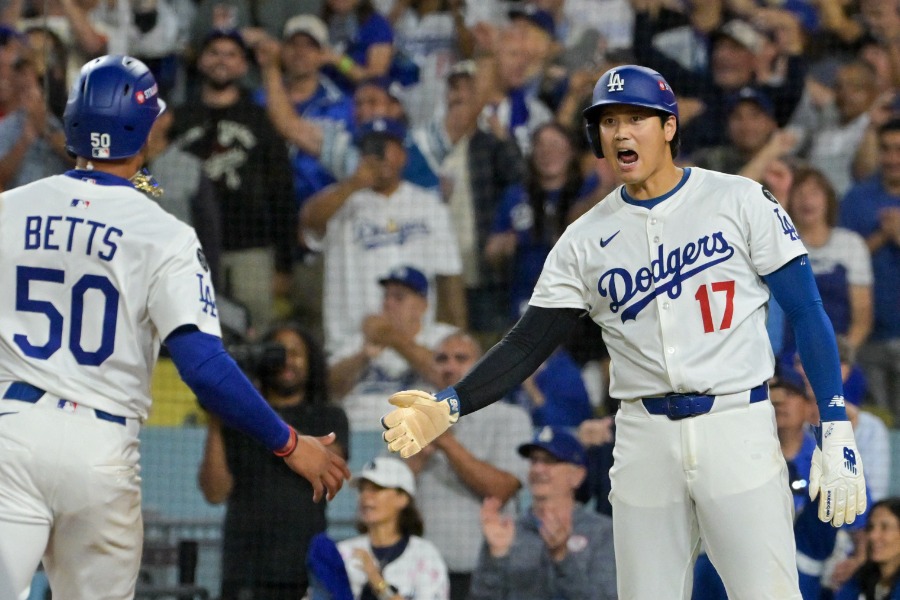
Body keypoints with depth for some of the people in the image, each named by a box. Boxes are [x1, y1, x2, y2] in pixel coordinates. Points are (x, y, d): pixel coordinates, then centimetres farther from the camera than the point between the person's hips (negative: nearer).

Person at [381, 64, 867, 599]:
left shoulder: (739, 202, 0)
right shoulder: (586, 239, 8)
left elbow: (807, 313, -1)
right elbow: (527, 344, 5)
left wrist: (837, 430, -9)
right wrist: (450, 405, -12)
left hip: (737, 428, -3)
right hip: (646, 441, 3)